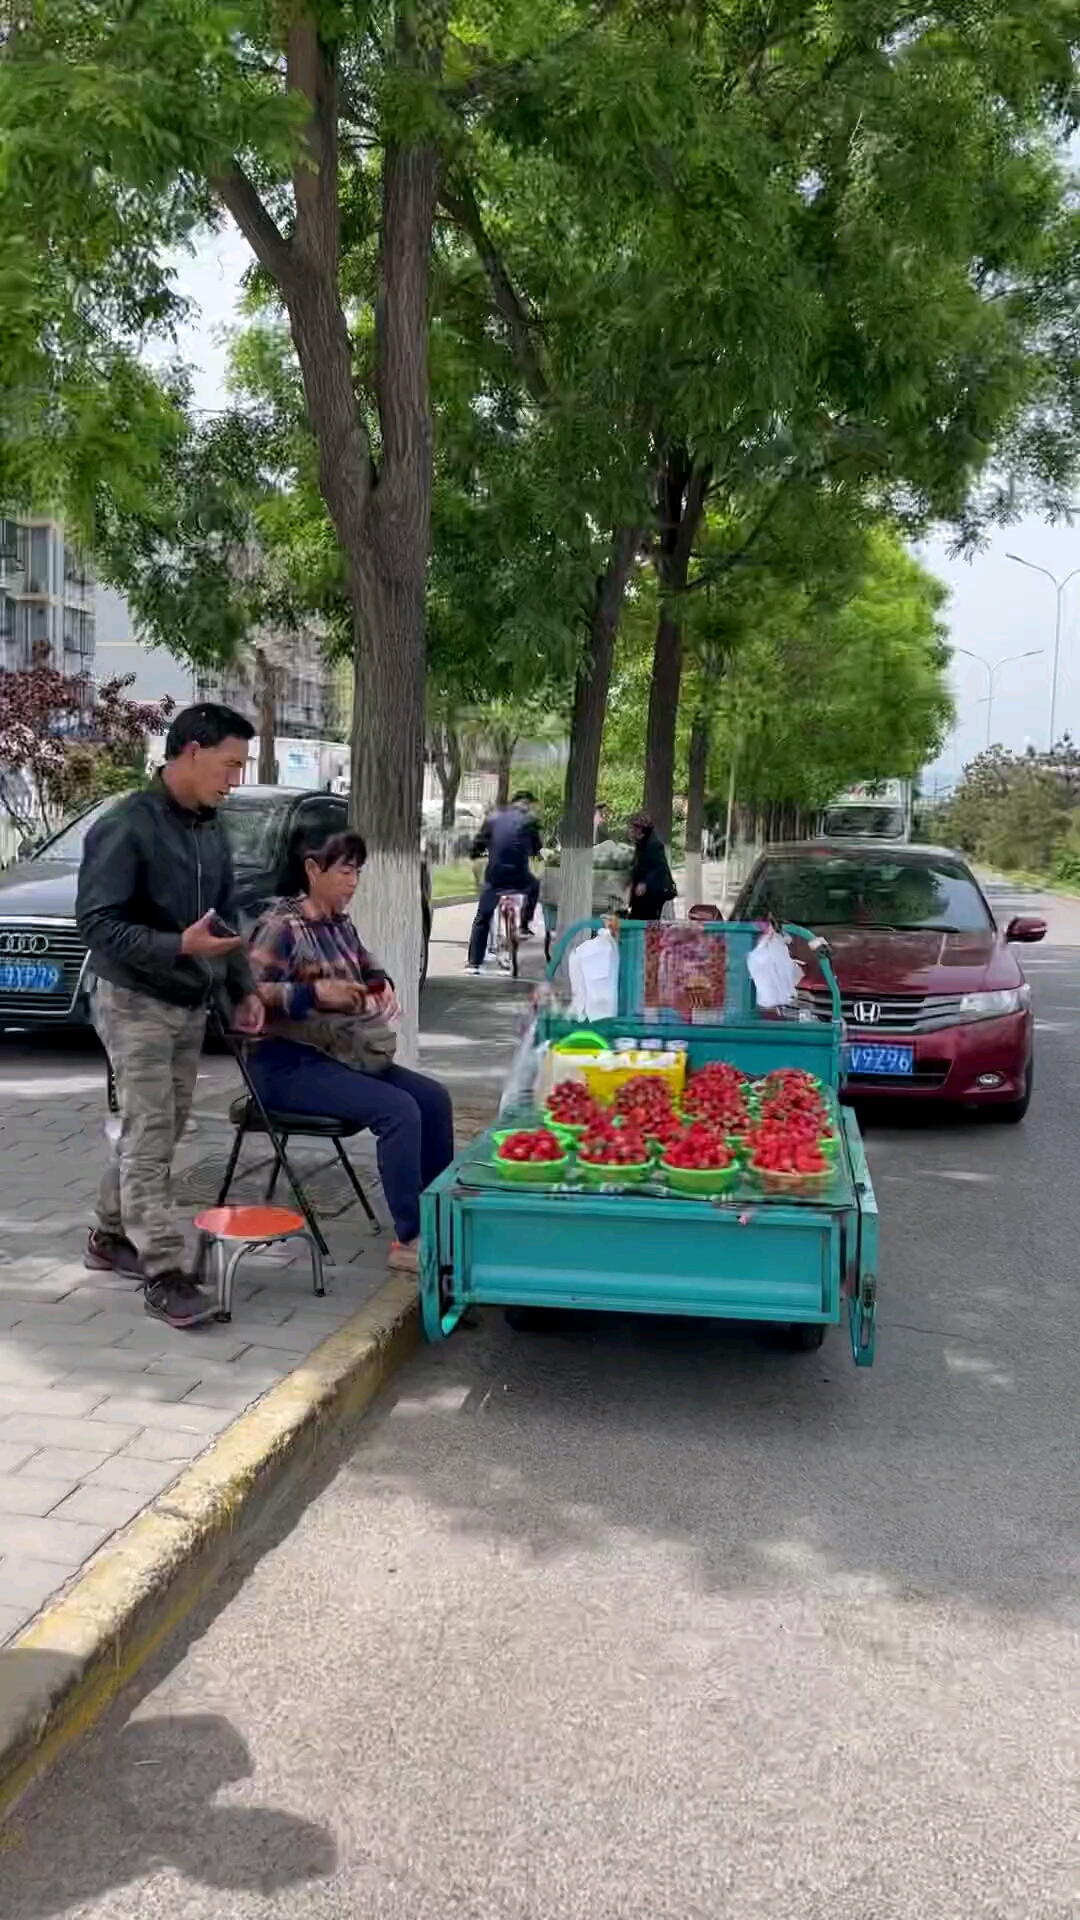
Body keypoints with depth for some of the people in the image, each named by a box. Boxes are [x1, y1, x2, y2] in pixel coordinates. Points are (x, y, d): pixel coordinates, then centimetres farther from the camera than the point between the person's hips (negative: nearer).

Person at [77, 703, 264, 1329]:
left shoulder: (213, 831, 8)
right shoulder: (126, 826, -17)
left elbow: (227, 917, 17)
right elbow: (97, 921, -21)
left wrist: (244, 988, 8)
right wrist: (179, 947, -30)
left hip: (191, 1005, 8)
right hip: (135, 1002, -8)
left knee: (162, 1131, 13)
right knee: (149, 1137, -6)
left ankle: (112, 1236, 29)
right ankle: (164, 1272, -3)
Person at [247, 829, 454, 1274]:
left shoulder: (341, 926, 11)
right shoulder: (281, 926, -13)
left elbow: (368, 968, 30)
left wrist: (383, 986, 9)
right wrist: (314, 992, -26)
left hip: (342, 1055, 9)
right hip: (286, 1063, -9)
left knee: (433, 1097, -2)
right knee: (399, 1110, -24)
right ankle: (409, 1240, -16)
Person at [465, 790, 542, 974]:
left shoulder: (494, 817, 10)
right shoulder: (529, 820, 6)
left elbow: (479, 844, 6)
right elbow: (536, 849, 14)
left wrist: (477, 854, 25)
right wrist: (535, 853, 36)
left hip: (494, 876, 1)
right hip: (519, 877, -1)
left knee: (482, 920, 10)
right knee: (534, 885, 34)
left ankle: (473, 962, 3)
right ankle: (524, 925, 32)